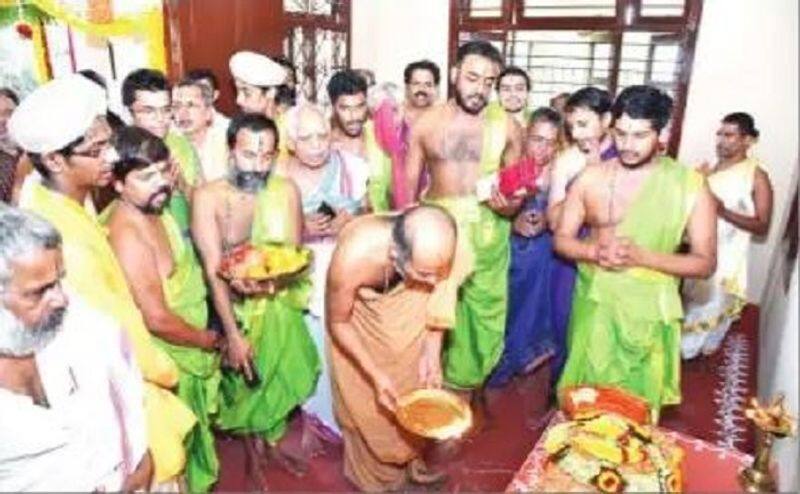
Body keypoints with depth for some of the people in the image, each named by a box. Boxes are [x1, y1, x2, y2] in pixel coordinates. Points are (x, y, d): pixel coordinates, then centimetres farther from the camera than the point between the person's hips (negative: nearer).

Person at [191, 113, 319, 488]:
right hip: (234, 308, -2)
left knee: (281, 376, 19)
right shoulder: (209, 197, -20)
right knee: (244, 382, 15)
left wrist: (267, 280, -31)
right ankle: (253, 451, 43)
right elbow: (213, 272, -20)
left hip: (279, 304, 3)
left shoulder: (286, 190, -12)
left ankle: (275, 440, 48)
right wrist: (232, 334, -21)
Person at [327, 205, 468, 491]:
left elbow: (439, 298, -13)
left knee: (414, 386, 15)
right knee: (364, 400, 9)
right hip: (356, 318, -2)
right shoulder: (353, 256, -42)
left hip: (407, 312, 3)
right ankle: (372, 470, 37)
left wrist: (432, 352, -21)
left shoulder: (438, 249, -35)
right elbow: (338, 323, -23)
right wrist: (376, 376, -25)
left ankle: (410, 455, 43)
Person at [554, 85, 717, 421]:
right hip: (593, 304, 2)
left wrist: (641, 256, -22)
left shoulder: (690, 186, -9)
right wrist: (596, 251, -18)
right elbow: (562, 240, 3)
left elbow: (705, 263, -6)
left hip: (647, 311, -2)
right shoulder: (590, 178, -3)